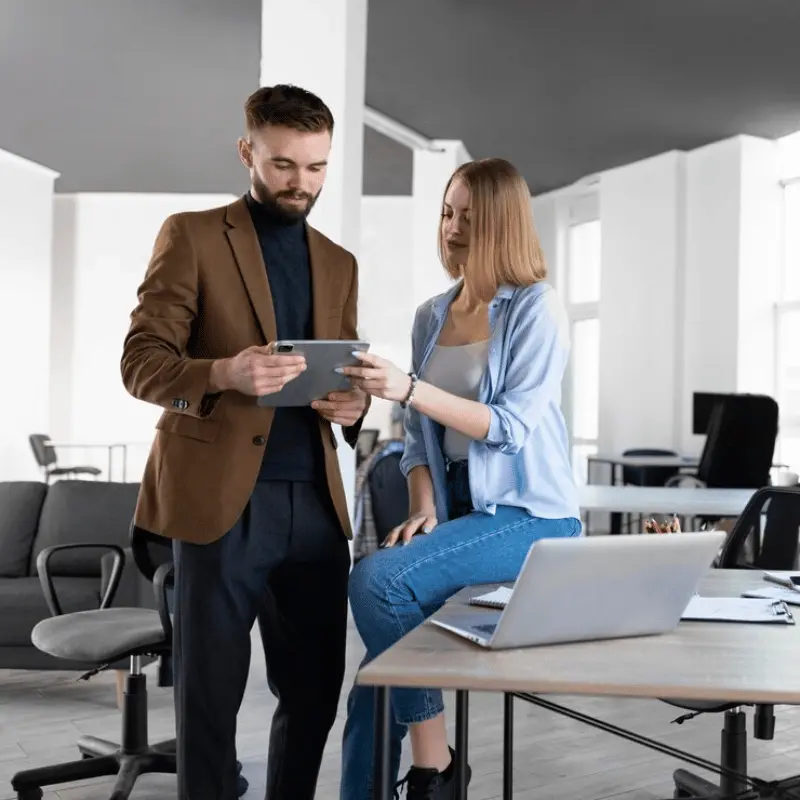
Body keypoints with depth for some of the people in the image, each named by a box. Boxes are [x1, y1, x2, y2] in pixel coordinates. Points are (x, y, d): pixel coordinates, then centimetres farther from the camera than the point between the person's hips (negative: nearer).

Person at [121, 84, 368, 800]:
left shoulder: (339, 264, 17)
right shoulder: (192, 236, 2)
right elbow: (141, 362, -4)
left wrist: (351, 404, -5)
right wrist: (223, 374, -24)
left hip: (316, 500, 5)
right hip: (222, 498, -4)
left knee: (316, 687, 10)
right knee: (212, 690, 4)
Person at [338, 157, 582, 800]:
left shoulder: (538, 308, -6)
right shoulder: (431, 316, 12)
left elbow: (512, 426, -16)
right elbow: (419, 433, 13)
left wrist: (408, 389, -24)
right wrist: (423, 509, -5)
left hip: (529, 515, -6)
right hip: (456, 508, 6)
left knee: (379, 578, -28)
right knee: (380, 668, -9)